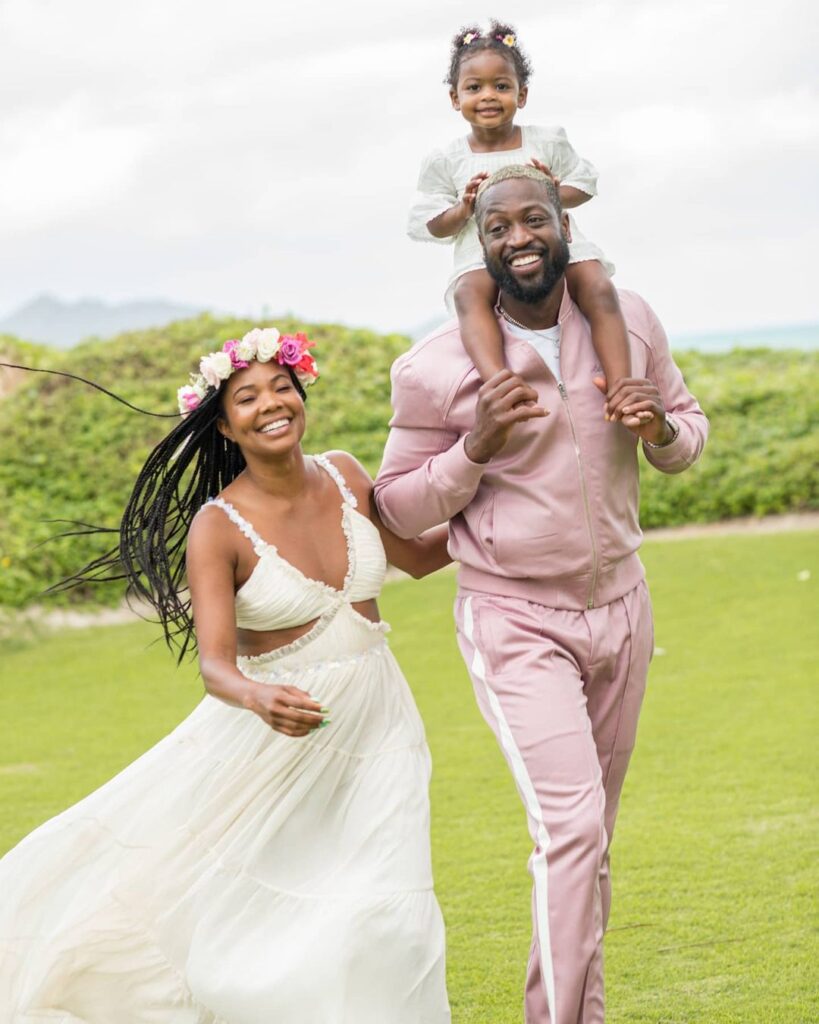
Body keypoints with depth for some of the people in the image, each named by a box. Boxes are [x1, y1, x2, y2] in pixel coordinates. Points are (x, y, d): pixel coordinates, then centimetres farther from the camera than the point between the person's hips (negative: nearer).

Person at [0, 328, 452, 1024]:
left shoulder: (345, 476, -2)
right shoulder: (218, 528, -16)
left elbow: (418, 556, 16)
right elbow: (215, 665, -25)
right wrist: (261, 698, -47)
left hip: (374, 728, 3)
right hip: (270, 735, -3)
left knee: (378, 922, -9)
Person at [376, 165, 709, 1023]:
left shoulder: (627, 319, -2)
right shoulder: (436, 367, -14)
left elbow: (689, 433, 10)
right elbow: (398, 507, -6)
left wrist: (661, 430, -14)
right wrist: (474, 448, -24)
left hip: (620, 607, 5)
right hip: (516, 624, -5)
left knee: (593, 837, 14)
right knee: (570, 824, -17)